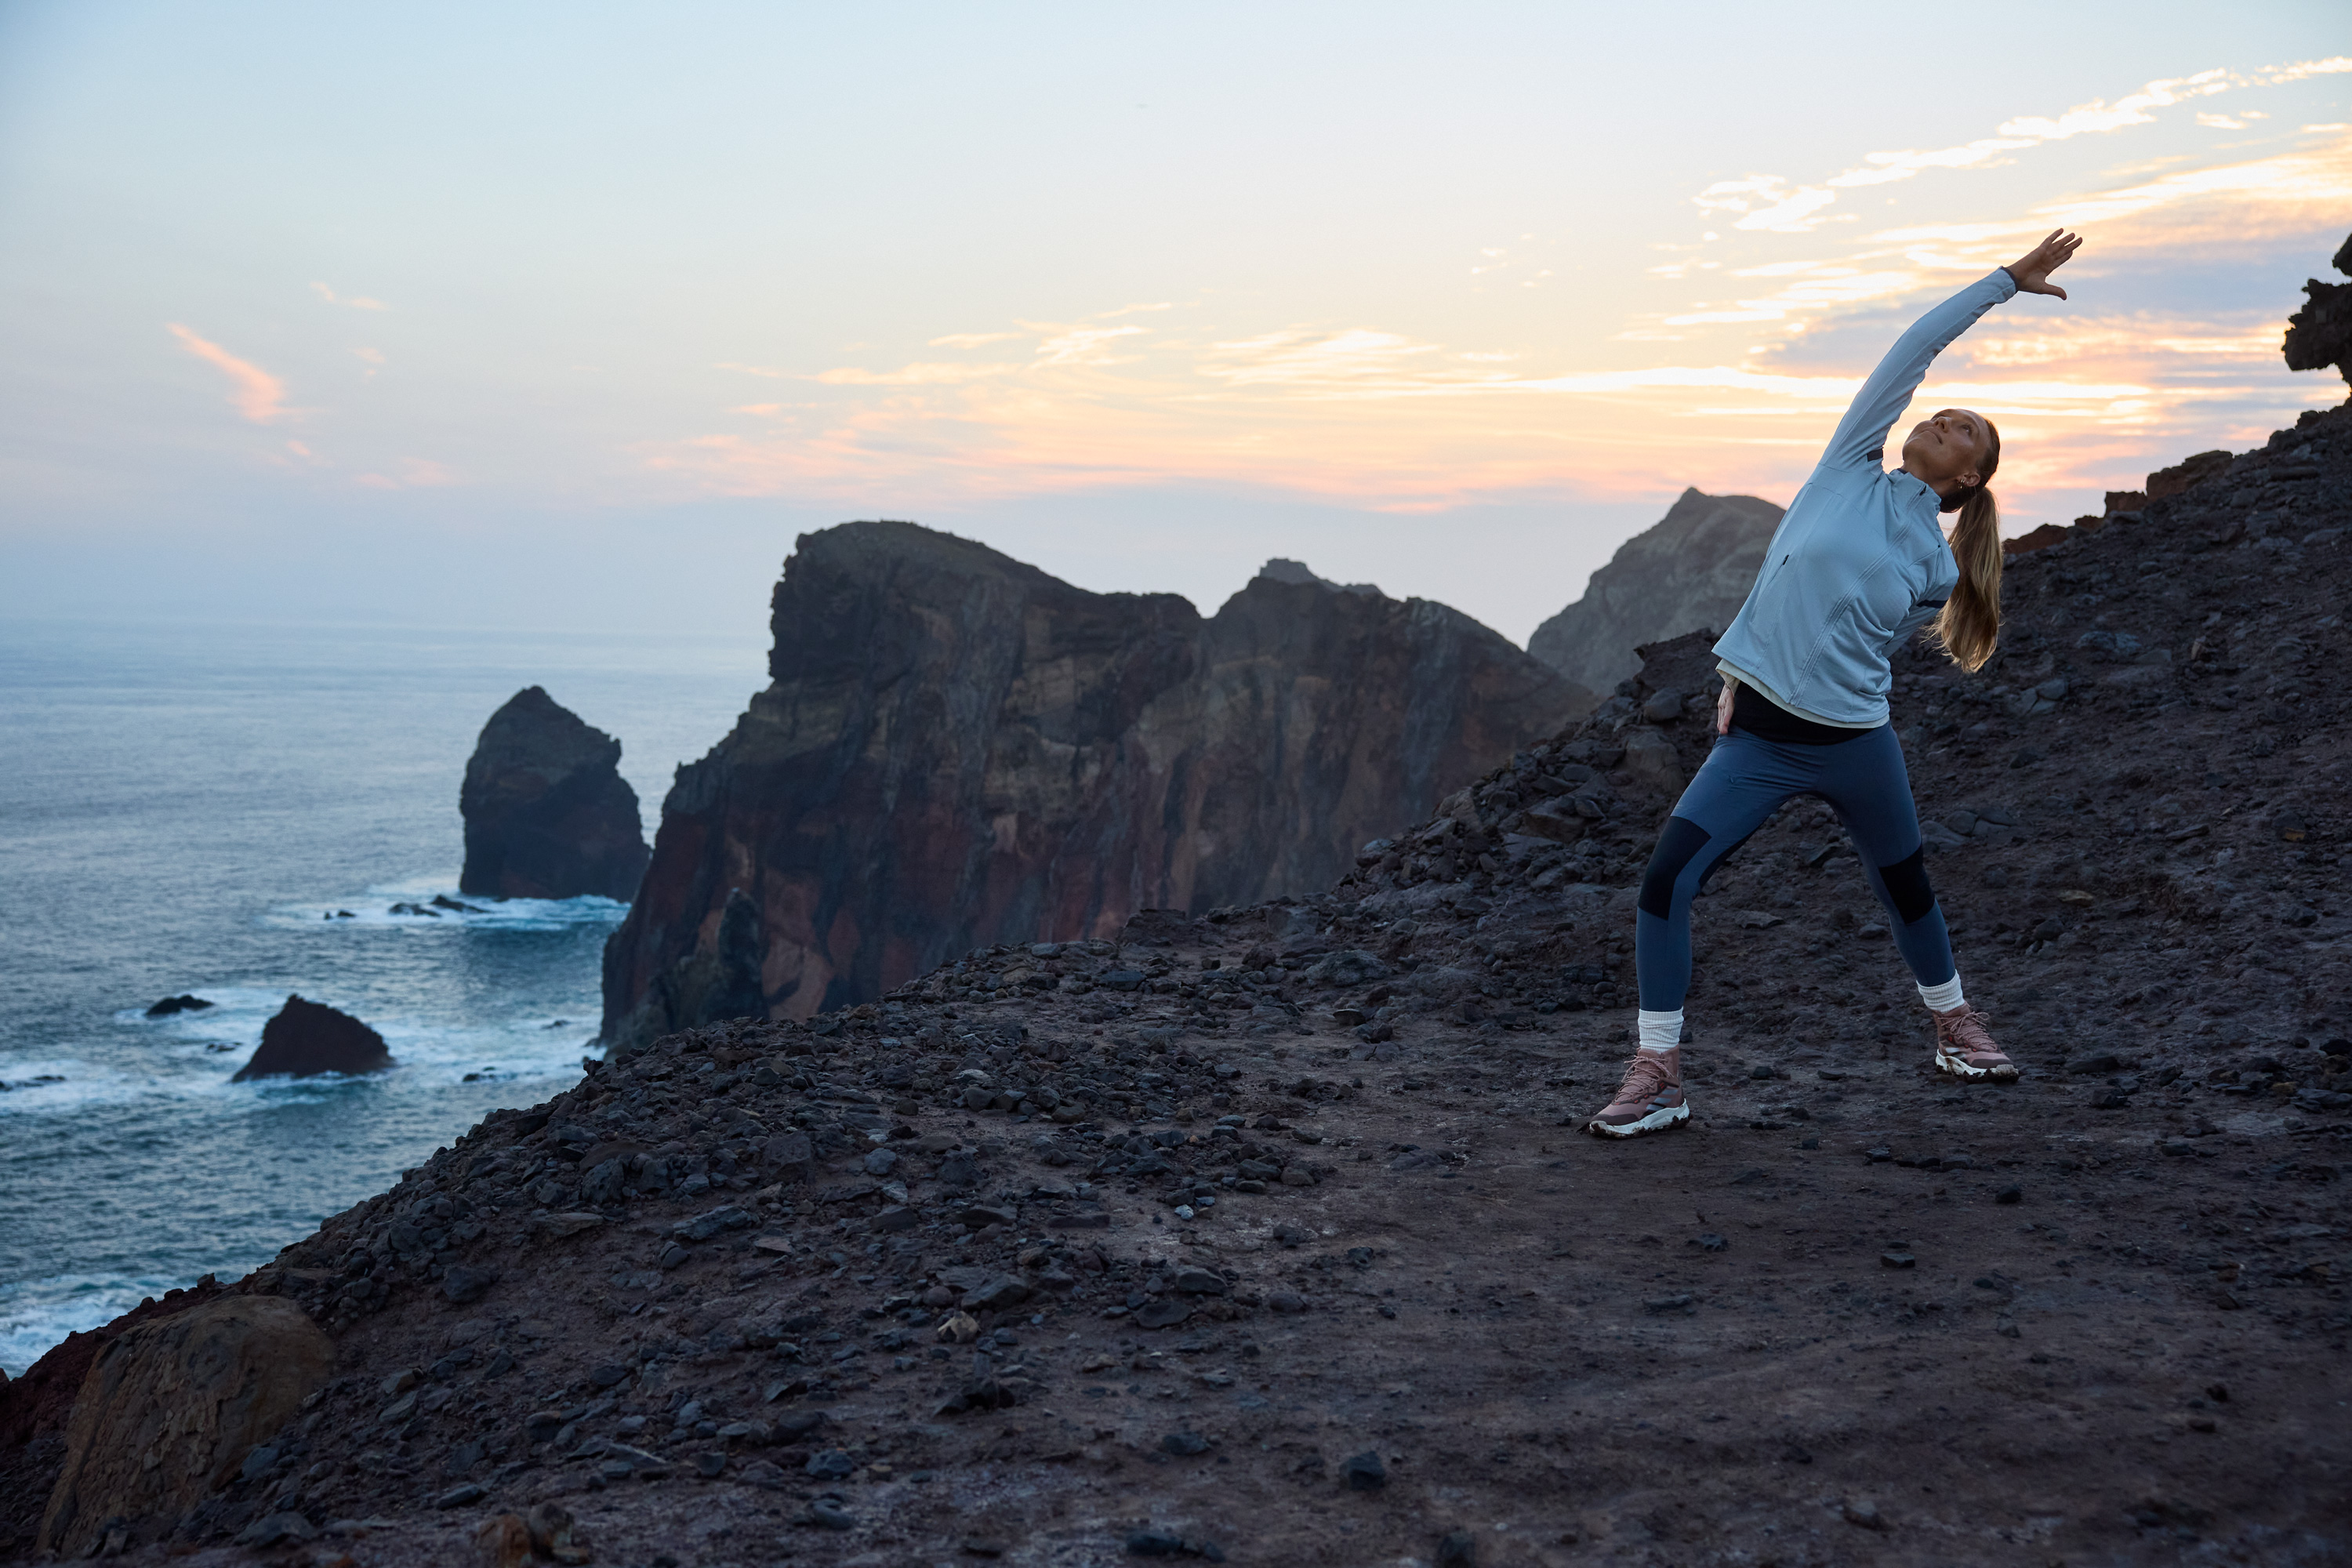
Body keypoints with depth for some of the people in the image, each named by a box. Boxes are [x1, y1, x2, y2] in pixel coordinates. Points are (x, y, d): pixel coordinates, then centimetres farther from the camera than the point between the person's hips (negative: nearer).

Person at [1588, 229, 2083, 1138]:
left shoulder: (1937, 569, 3)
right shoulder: (1850, 471, 3)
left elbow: (1872, 640, 14)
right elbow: (1912, 350, 0)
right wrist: (2005, 281, 6)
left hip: (1853, 746, 1)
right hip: (1754, 737, -1)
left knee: (1905, 887, 19)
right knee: (1664, 883, -15)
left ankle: (1955, 1029, 45)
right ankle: (1657, 1074, -6)